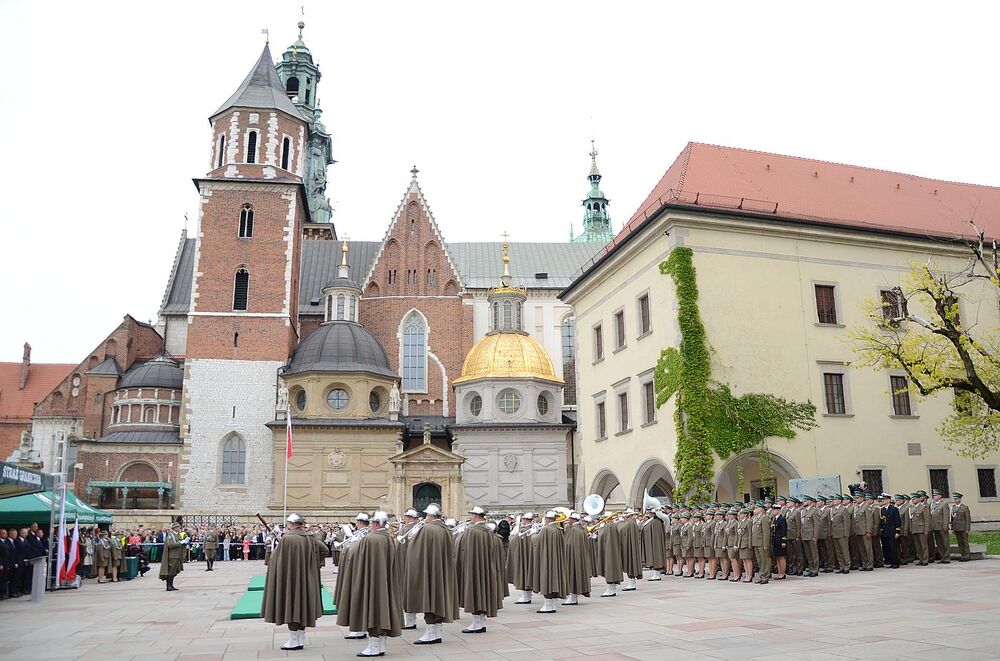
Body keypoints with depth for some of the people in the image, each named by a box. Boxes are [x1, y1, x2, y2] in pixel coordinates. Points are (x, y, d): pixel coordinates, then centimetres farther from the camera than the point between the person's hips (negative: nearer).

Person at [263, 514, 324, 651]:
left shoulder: (287, 539, -18)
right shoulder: (309, 538, 1)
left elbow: (277, 558, -10)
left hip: (290, 578, -6)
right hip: (305, 580, 6)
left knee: (291, 607, 2)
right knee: (302, 605, 13)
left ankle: (293, 641, 5)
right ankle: (301, 639, 19)